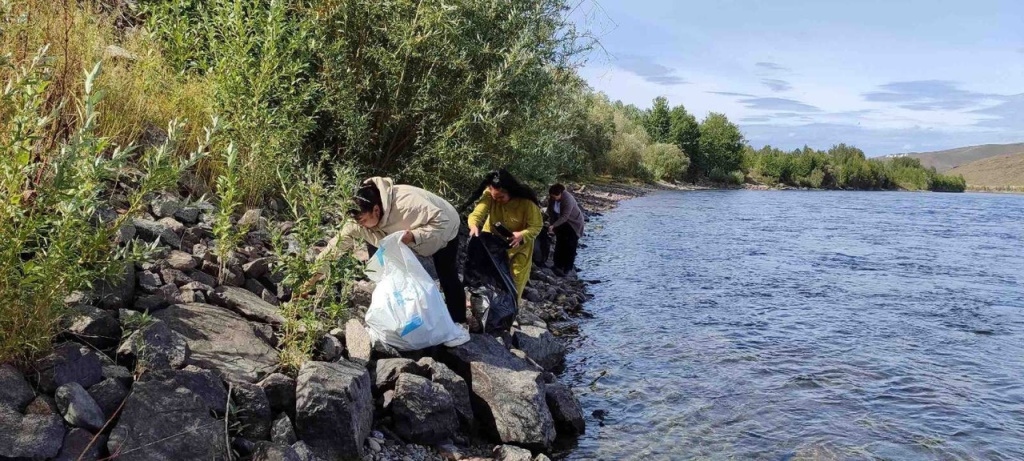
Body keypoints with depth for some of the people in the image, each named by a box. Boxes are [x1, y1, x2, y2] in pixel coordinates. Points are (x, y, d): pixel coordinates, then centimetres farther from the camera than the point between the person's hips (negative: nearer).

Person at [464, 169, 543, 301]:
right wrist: (474, 226, -60)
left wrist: (522, 235, -47)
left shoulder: (526, 202, -33)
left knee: (516, 277, 6)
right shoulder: (489, 195, -29)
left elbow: (537, 226, -27)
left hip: (518, 243, -1)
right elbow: (477, 213, -36)